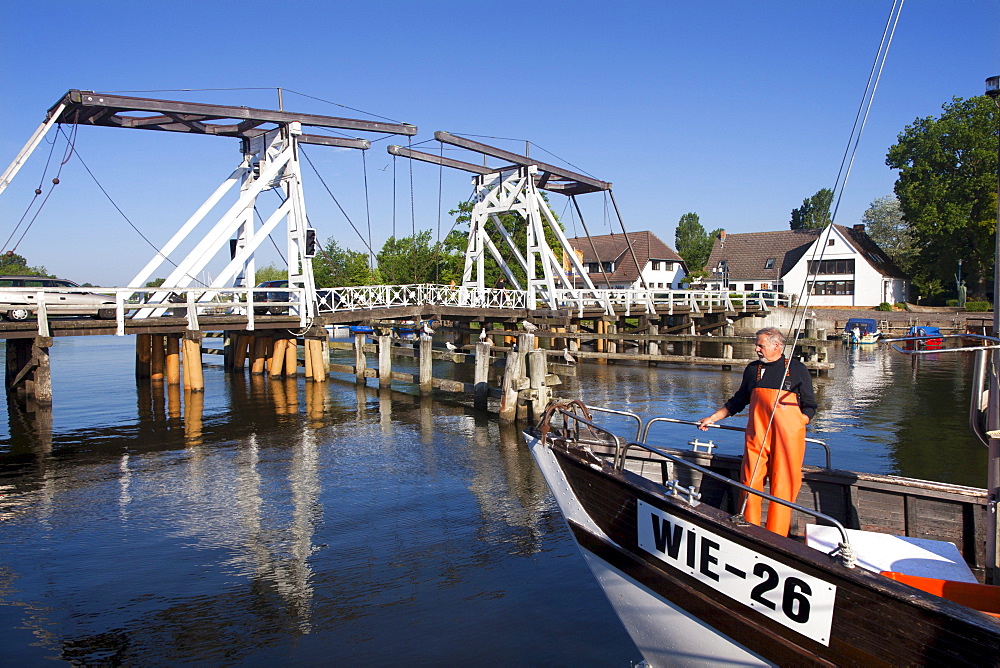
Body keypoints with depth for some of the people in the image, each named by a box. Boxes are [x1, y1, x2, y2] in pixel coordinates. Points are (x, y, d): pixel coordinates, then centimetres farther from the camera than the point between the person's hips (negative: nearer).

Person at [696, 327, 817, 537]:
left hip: (787, 438, -3)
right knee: (750, 484, 0)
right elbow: (738, 402, 22)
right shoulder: (753, 369, 12)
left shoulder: (797, 369, 4)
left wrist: (796, 425, -8)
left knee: (783, 487, -1)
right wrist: (712, 418, 20)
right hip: (756, 436, 3)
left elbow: (809, 406, 8)